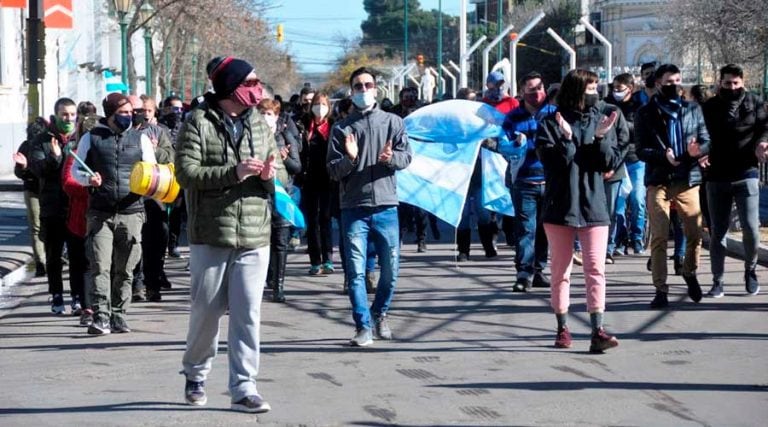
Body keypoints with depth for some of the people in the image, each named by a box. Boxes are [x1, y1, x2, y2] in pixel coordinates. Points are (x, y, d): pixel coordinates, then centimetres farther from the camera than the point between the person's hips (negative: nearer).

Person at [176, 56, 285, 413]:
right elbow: (186, 173, -13)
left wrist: (270, 174, -10)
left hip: (254, 239, 3)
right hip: (210, 236, -3)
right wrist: (234, 172, -21)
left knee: (248, 315, -2)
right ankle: (195, 374, 30)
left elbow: (281, 175, 14)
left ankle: (243, 388, 0)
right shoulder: (199, 123, -3)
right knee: (207, 311, 8)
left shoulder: (259, 124, 11)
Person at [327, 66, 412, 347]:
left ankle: (379, 314, 29)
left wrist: (390, 158, -17)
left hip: (386, 207, 1)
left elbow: (407, 156, 4)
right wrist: (349, 158, -16)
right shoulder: (342, 128, 6)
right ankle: (363, 327, 1)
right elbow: (333, 170, 4)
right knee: (356, 272, -5)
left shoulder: (393, 122, 8)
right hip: (354, 209, -1)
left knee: (390, 270, 6)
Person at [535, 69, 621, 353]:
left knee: (596, 269, -9)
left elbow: (611, 162, 1)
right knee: (560, 270, 9)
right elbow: (552, 161, -11)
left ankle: (597, 331, -13)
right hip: (560, 207, -1)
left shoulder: (601, 122, 7)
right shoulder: (551, 124, -2)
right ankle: (562, 328, 20)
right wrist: (566, 139, -22)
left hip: (593, 207, 1)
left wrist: (601, 138, -14)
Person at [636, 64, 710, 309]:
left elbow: (706, 141, 8)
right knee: (659, 237, -5)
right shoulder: (646, 114, 5)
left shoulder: (693, 110, 12)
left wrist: (697, 150, -15)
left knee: (695, 235, 2)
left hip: (688, 180, 2)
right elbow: (641, 150, -2)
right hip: (658, 181, -2)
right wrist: (664, 156, -21)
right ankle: (661, 289, 0)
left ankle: (690, 273, 29)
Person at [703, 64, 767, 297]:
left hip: (746, 175, -1)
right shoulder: (710, 107, 4)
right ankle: (718, 282, 13)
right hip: (717, 177, 1)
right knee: (717, 232, 5)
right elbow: (714, 132, -7)